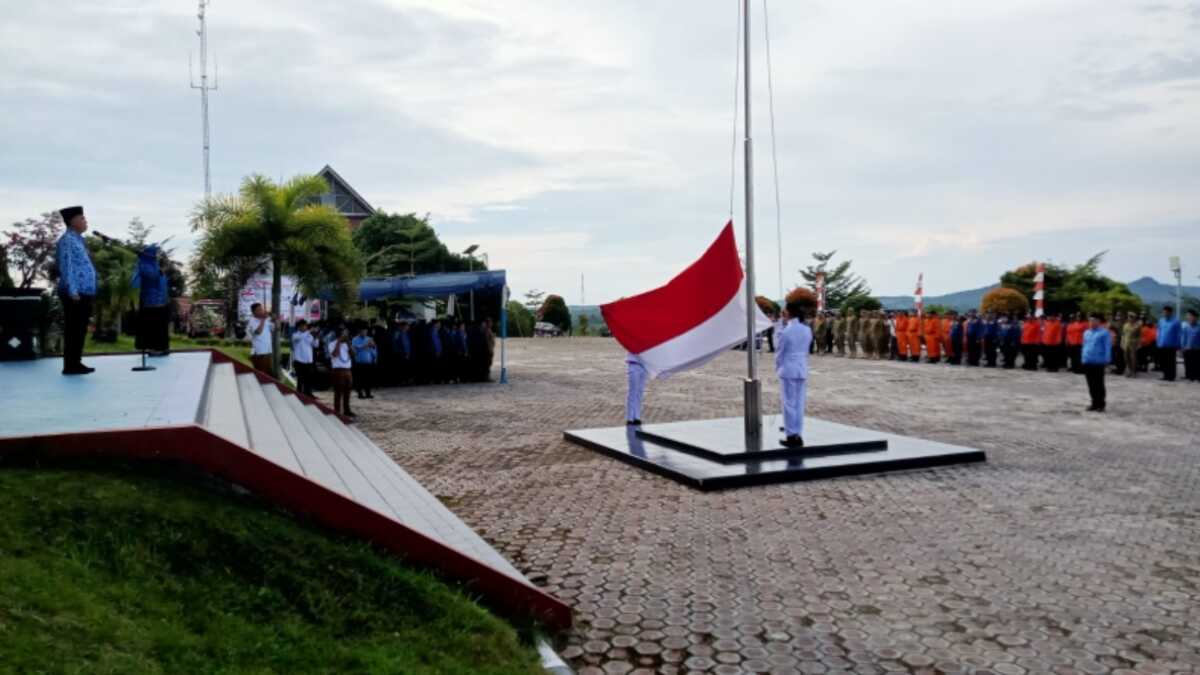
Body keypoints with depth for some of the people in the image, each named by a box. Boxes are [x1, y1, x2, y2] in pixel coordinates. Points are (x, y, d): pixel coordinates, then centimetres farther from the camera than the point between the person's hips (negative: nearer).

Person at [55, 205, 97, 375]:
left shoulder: (78, 240, 18)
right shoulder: (67, 240, -10)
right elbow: (66, 267, -17)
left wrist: (90, 291, 19)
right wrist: (72, 291, -22)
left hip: (84, 293, 9)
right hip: (75, 294, -9)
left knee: (80, 330, 12)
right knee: (73, 330, -6)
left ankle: (76, 363, 19)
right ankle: (70, 365, -3)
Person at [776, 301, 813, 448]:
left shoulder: (786, 331, -13)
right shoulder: (807, 330, 3)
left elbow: (779, 352, -5)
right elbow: (806, 350, 10)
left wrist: (778, 368, 10)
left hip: (788, 370, -5)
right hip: (802, 370, 5)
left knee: (788, 403, 1)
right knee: (799, 403, 10)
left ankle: (791, 436, 2)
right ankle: (798, 435, 13)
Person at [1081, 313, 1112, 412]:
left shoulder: (1104, 333, -5)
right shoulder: (1086, 332, 15)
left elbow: (1107, 348, -8)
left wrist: (1106, 361, -13)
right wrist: (1082, 359, 15)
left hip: (1098, 362, -6)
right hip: (1087, 362, 6)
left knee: (1099, 384, -2)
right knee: (1091, 385, 10)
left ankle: (1101, 404, 5)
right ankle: (1095, 403, 17)